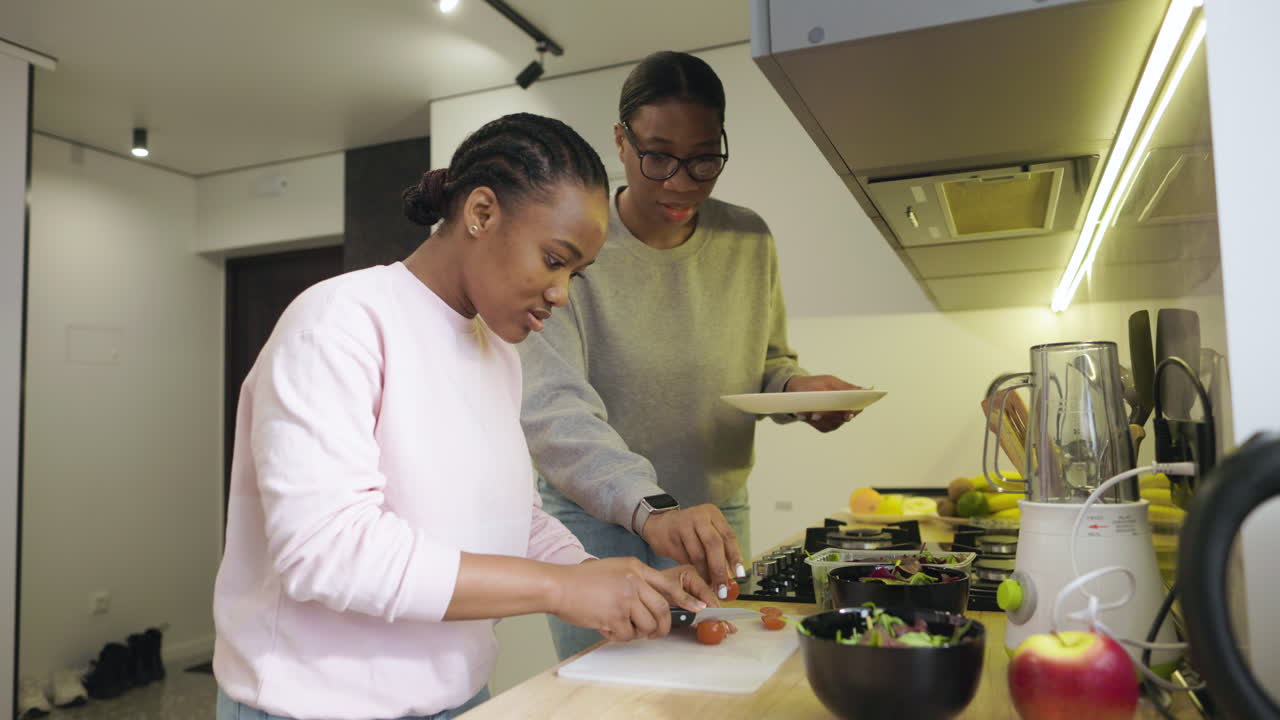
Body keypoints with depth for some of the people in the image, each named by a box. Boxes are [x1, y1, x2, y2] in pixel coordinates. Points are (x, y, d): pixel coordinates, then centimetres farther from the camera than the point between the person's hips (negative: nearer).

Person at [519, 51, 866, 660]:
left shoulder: (749, 243, -1)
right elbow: (549, 405, -27)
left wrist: (796, 386, -10)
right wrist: (650, 509, -41)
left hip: (716, 522, 4)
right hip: (594, 518, -3)